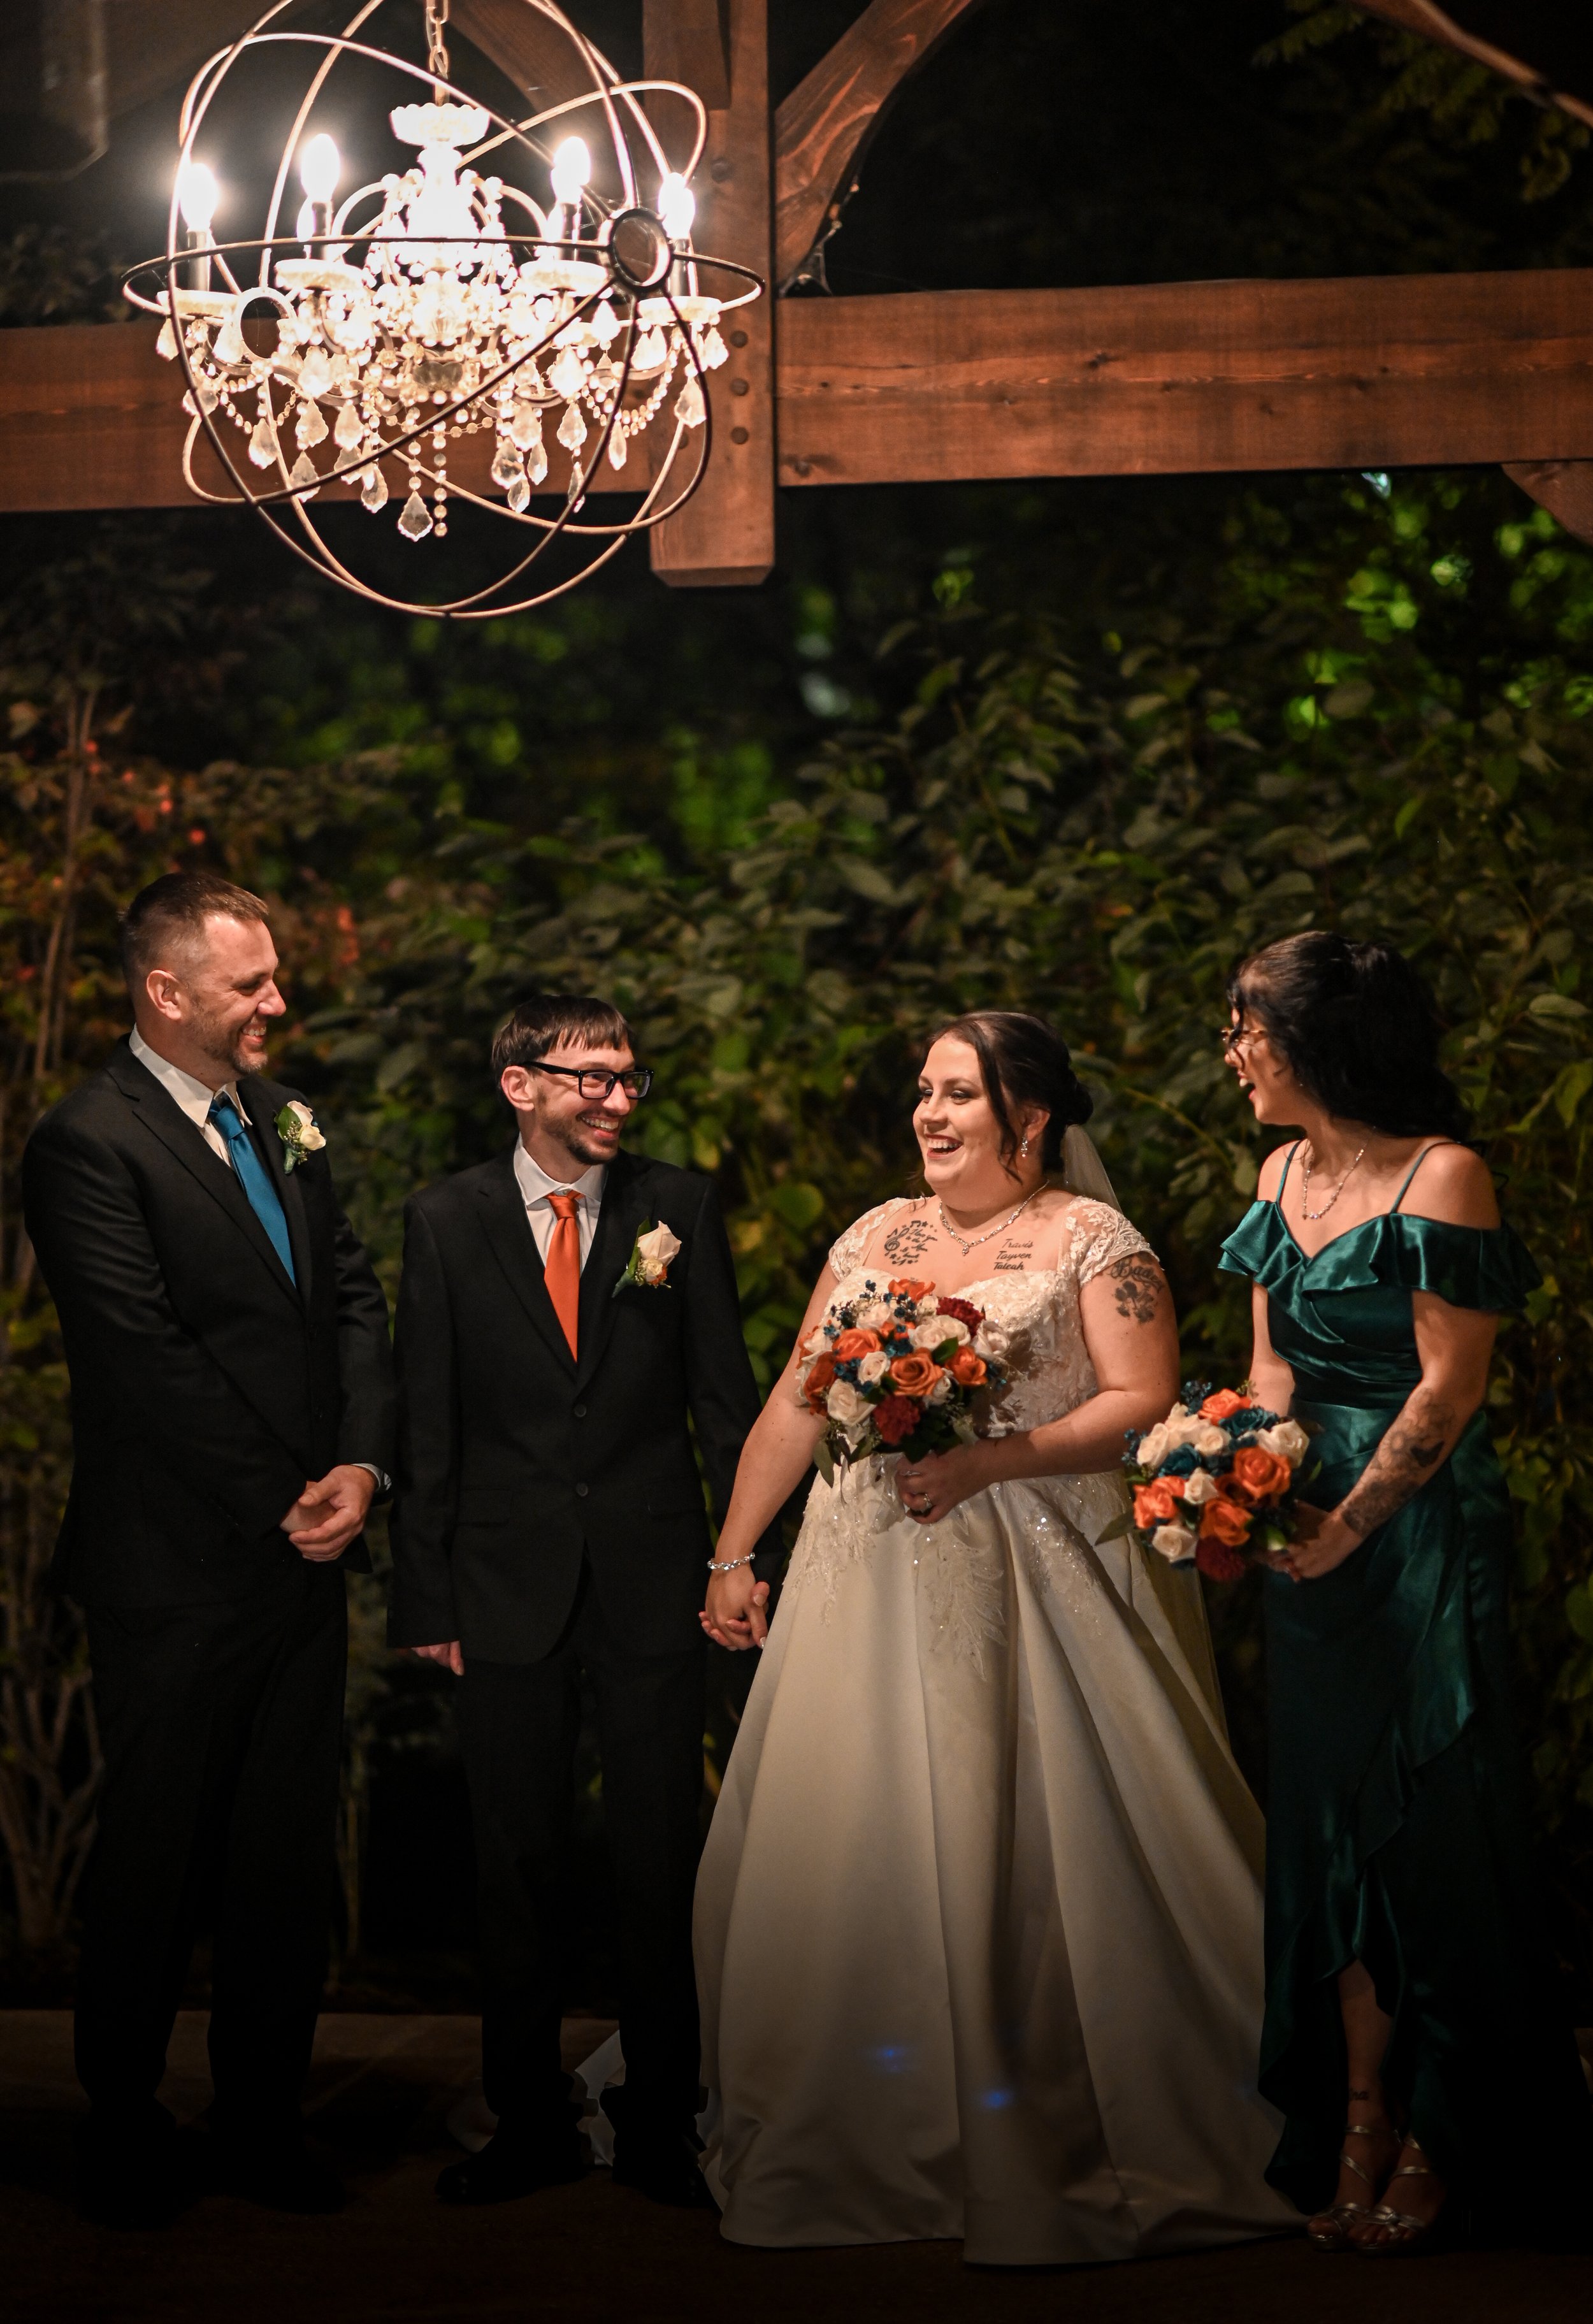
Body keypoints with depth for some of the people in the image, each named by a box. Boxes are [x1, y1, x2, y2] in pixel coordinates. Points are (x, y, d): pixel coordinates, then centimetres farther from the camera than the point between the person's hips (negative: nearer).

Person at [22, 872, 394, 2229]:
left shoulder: (283, 1119, 12)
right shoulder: (90, 1145, -12)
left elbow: (354, 1296, 10)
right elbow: (149, 1362, -16)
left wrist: (361, 1468, -5)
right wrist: (286, 1506, -12)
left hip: (303, 1557, 7)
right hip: (178, 1571, -6)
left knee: (290, 1861, 11)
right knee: (154, 1861, 7)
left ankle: (264, 2119, 23)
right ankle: (125, 2122, 24)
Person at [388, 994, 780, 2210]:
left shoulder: (680, 1205, 1)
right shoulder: (449, 1220, 0)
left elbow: (725, 1393, 3)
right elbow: (429, 1422, 1)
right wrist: (427, 1594, -1)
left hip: (652, 1576, 0)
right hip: (511, 1585, 0)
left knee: (661, 1861, 7)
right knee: (519, 1863, 9)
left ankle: (660, 2121, 20)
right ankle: (530, 2120, 23)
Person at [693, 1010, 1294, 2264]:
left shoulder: (1094, 1241, 0)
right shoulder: (873, 1238, 16)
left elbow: (1145, 1406, -9)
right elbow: (794, 1408, 16)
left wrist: (992, 1458, -19)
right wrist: (734, 1555, 11)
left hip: (1037, 1584, -5)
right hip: (873, 1584, 5)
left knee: (1037, 1850, -4)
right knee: (857, 1850, 3)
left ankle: (1094, 2138, 8)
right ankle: (866, 2141, 14)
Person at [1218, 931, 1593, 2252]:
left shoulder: (1443, 1176, -13)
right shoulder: (1285, 1175, 10)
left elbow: (1450, 1388, -14)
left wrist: (1349, 1523, -15)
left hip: (1423, 1530, -7)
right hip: (1314, 1523, 7)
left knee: (1429, 1819, 1)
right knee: (1331, 1813, 8)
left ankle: (1440, 2142, 13)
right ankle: (1359, 2121, 17)